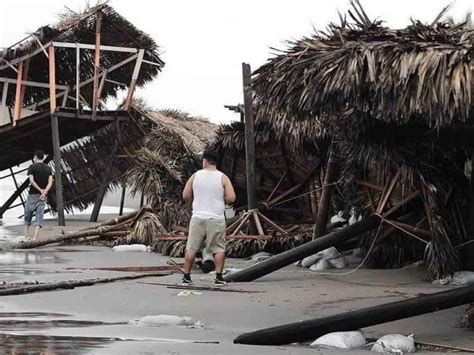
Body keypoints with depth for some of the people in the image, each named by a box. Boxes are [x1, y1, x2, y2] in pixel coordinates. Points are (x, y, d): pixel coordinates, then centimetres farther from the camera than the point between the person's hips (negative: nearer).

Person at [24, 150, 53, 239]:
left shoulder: (32, 167, -4)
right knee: (39, 216, 1)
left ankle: (26, 236, 9)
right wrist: (44, 192, -13)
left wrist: (40, 190, -9)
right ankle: (35, 238, -9)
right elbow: (50, 182, -3)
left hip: (33, 194, -3)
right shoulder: (48, 168, 9)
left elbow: (31, 181, -14)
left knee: (28, 215, 10)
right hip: (43, 196, 3)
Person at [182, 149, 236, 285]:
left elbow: (185, 195, 6)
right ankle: (219, 277, 2)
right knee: (219, 248, 7)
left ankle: (186, 276, 10)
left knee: (192, 248, 8)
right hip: (216, 218, -1)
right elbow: (231, 198, -9)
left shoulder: (195, 176, 1)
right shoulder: (222, 178, -2)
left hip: (198, 217, 1)